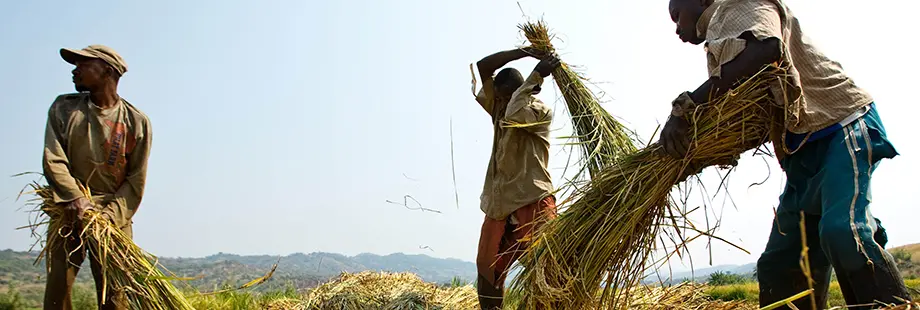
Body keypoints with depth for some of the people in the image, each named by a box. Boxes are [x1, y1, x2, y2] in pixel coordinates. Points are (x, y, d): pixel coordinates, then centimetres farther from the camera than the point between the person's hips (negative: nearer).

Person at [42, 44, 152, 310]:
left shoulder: (136, 122, 0)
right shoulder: (63, 107, 5)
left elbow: (136, 181, -3)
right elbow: (53, 160, -4)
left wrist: (110, 215, -16)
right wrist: (74, 198, -18)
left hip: (115, 216, -1)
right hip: (69, 211, 2)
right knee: (57, 287, -5)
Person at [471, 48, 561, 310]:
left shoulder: (541, 111, -5)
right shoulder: (498, 106, 13)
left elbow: (515, 114, -27)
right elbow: (483, 67, 4)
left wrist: (536, 75, -18)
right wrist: (525, 52, -3)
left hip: (533, 200, -7)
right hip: (499, 202, 7)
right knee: (487, 268, 9)